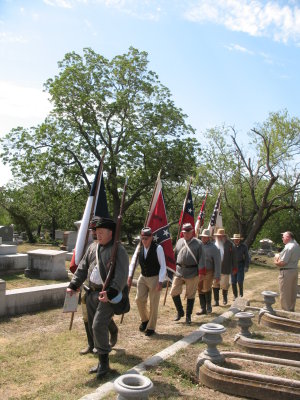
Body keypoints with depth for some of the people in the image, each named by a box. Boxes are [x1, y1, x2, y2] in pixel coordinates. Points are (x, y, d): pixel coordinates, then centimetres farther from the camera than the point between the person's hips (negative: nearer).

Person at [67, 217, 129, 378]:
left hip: (108, 295, -7)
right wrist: (73, 285, 1)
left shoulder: (118, 250, -12)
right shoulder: (93, 248, 10)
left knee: (99, 326, -15)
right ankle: (102, 362, 27)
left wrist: (111, 293, -32)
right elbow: (82, 268, 13)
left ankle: (104, 362, 4)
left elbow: (121, 275, -20)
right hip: (92, 293, 8)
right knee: (94, 327, 12)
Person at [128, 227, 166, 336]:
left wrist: (160, 281, -19)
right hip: (143, 277, 4)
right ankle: (145, 320, 24)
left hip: (154, 278, -4)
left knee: (154, 304, 3)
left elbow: (163, 266, -13)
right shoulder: (140, 248, -1)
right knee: (139, 299, -2)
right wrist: (130, 276, 2)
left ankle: (151, 327, 18)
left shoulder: (158, 248, -16)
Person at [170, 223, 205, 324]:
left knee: (190, 295, 6)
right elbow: (175, 255, 15)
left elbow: (201, 258, -4)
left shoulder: (198, 243, -2)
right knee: (174, 292, 1)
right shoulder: (179, 242, 9)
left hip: (192, 273, -3)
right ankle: (180, 312, 22)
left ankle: (188, 316, 21)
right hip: (179, 271, 3)